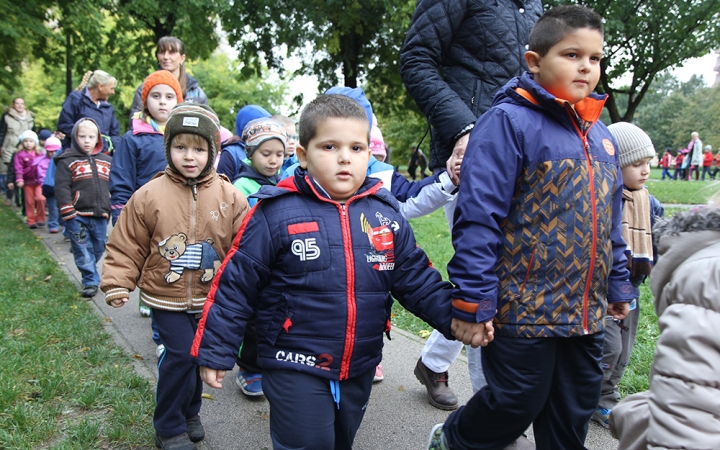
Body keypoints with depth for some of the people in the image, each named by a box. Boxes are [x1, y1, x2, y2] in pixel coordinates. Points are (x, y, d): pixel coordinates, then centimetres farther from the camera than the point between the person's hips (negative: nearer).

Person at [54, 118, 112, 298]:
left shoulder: (106, 161, 12)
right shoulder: (67, 161, -1)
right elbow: (61, 187, -7)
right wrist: (68, 214, -14)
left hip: (100, 215, 4)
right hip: (77, 215, -4)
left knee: (99, 248, 11)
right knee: (83, 250, -2)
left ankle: (89, 273, 32)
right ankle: (90, 281, 5)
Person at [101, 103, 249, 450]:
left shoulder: (229, 197, -6)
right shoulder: (149, 195, -9)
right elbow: (126, 247, -2)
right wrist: (117, 284, -9)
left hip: (210, 298, 2)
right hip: (167, 297, -2)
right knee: (180, 355, -5)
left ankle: (188, 412, 42)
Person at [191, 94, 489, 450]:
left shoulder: (386, 214, -1)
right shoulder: (277, 213, -13)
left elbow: (416, 277, 3)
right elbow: (236, 284, -8)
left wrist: (452, 316, -12)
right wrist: (215, 351, -5)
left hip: (360, 367, 5)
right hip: (295, 369, -4)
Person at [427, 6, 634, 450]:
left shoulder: (599, 133, 11)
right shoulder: (509, 121, -13)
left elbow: (610, 222, 18)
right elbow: (478, 217, -18)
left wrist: (619, 286, 18)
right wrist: (473, 300, -19)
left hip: (586, 312, 7)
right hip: (523, 309, -7)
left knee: (575, 411, 18)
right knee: (516, 404, 8)